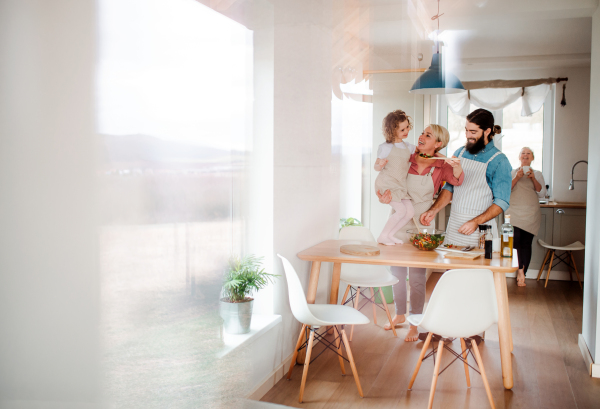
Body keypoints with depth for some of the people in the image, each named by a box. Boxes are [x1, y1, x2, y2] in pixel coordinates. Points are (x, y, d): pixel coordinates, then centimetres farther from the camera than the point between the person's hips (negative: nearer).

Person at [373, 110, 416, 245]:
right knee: (401, 210, -16)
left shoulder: (407, 147, 8)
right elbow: (376, 167, -6)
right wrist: (380, 165, -32)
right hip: (386, 184, -7)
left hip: (400, 185, 8)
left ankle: (390, 234, 14)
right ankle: (382, 236, 0)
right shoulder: (385, 147, -11)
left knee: (410, 211, 1)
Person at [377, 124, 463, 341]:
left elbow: (457, 180, -19)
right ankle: (400, 314, 33)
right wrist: (384, 196, -15)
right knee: (397, 272, 13)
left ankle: (415, 324, 15)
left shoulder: (441, 165, -3)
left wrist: (457, 167, -40)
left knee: (417, 276, 1)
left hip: (421, 225, -3)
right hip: (398, 220, 3)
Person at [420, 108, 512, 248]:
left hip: (480, 230, -4)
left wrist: (476, 222, -20)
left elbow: (502, 202, -9)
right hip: (454, 226, 4)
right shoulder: (460, 153, 10)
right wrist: (434, 210, -1)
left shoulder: (499, 161, -6)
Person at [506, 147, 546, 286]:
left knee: (526, 244, 0)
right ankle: (520, 271, -1)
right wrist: (516, 178, -10)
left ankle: (522, 275, 7)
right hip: (514, 212, -1)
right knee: (515, 242, -14)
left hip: (531, 214, 1)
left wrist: (533, 178, -9)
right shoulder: (512, 173, 11)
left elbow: (542, 193, 3)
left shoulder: (537, 174, 13)